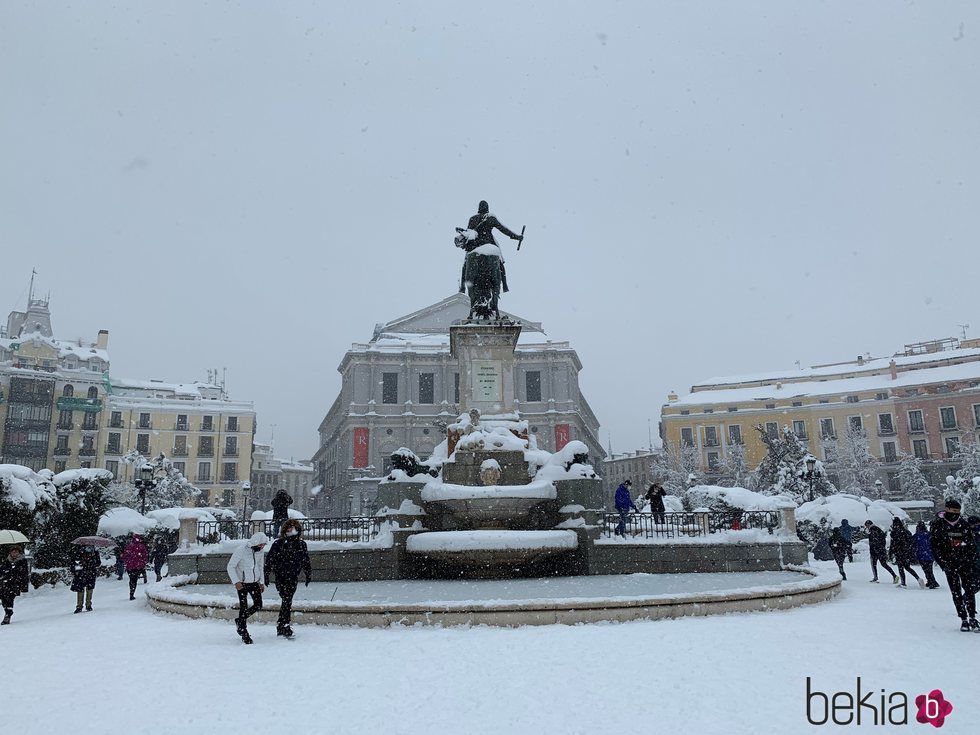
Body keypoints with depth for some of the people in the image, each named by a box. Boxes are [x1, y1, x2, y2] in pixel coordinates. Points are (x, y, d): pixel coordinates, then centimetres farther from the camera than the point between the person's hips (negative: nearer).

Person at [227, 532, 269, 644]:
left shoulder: (260, 551, -4)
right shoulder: (241, 550, -21)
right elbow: (230, 566, -14)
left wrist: (262, 582, 9)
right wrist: (236, 581, -22)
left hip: (255, 582, 5)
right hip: (242, 583, -5)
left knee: (258, 605, 4)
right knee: (243, 607, -3)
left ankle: (240, 620, 26)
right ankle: (244, 633, 10)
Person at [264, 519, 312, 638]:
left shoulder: (301, 545, 4)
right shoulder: (278, 543, -6)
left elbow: (306, 561, 15)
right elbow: (269, 559, -2)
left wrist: (308, 575, 16)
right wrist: (267, 574, -4)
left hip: (293, 578, 3)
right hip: (280, 577, -3)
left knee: (287, 602, 3)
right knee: (286, 601, -7)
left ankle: (281, 626, 15)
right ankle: (284, 627, 1)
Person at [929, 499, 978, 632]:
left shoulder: (964, 525, 6)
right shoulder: (937, 525, -2)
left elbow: (973, 544, 12)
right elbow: (934, 546, -3)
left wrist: (972, 561, 1)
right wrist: (943, 563, -9)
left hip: (965, 562, 2)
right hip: (950, 564, -2)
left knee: (970, 590, -4)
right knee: (956, 592, 0)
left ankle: (972, 617, 6)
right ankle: (963, 619, 6)